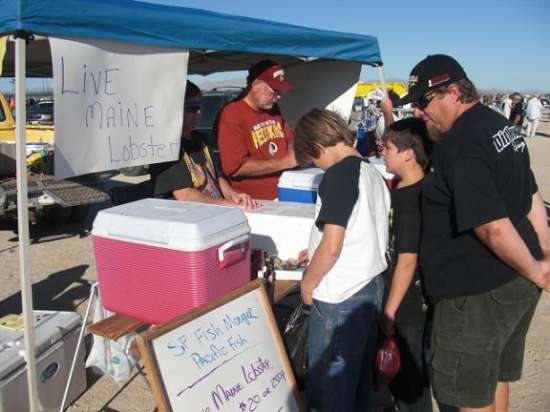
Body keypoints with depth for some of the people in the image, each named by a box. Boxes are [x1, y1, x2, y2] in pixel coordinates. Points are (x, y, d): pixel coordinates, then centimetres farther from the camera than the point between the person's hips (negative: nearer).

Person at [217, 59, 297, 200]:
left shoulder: (274, 109, 11)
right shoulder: (232, 114, -10)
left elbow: (290, 141, 26)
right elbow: (235, 167, -18)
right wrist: (284, 162, -15)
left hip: (283, 195, 6)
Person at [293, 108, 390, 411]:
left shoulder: (338, 175, -18)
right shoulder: (372, 172, 8)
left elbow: (332, 246, -22)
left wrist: (307, 283, -6)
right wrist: (315, 255, 23)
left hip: (340, 296, -9)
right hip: (371, 285, 9)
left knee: (329, 387, 5)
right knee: (359, 379, 20)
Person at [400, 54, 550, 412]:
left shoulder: (458, 146, -24)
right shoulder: (498, 123, 9)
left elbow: (492, 226, -27)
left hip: (478, 293, -10)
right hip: (516, 283, 10)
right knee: (495, 379, 25)